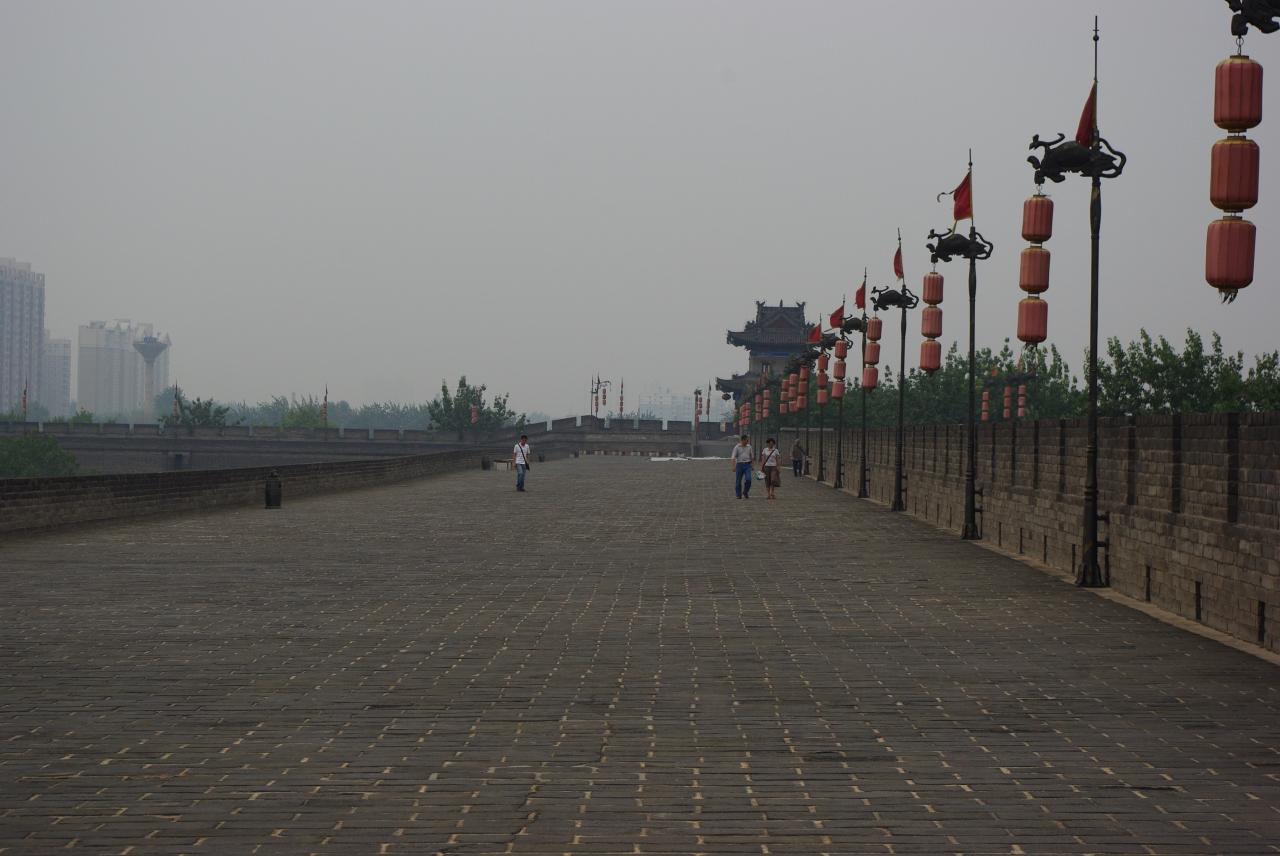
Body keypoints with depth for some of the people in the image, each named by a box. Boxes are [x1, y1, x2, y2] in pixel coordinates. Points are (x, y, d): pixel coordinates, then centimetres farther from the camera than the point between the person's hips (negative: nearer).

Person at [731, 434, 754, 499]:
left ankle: (745, 492, 7)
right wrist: (734, 466, -16)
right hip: (739, 464, -2)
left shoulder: (749, 447, 9)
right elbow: (733, 457, -6)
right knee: (738, 481, 1)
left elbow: (752, 457, 18)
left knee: (748, 479, -14)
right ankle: (739, 495, 13)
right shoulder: (737, 447, -2)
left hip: (747, 465, 2)